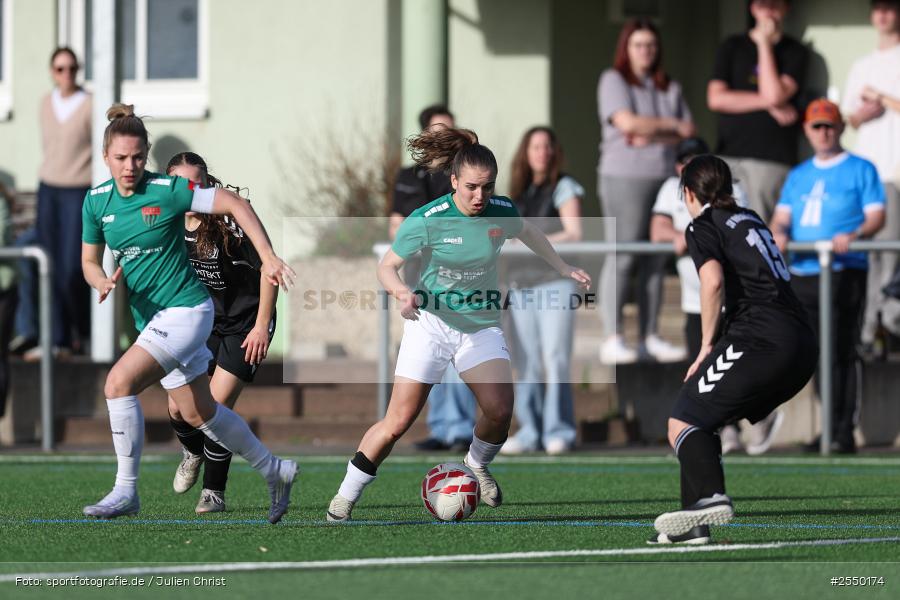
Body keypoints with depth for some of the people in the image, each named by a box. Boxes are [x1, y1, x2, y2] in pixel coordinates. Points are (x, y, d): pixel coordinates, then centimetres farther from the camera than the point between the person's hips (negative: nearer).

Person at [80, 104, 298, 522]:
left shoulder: (167, 190, -16)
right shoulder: (96, 201, 1)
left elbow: (235, 205, -11)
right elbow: (89, 261, 11)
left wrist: (268, 259, -18)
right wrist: (103, 281, -13)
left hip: (184, 310, -8)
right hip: (150, 318, 8)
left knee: (119, 382, -23)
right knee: (199, 413, 18)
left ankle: (125, 491, -15)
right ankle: (274, 470, 36)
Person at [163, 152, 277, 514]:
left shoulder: (229, 221, -22)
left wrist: (262, 326, -16)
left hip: (246, 325, -5)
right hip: (204, 324, 5)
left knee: (217, 406, -13)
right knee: (178, 408, -1)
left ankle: (214, 492, 5)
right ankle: (194, 453, 35)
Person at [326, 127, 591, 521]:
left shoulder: (502, 211, -8)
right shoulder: (426, 220, -19)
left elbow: (528, 233, 16)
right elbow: (387, 265, -11)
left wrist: (563, 269, 20)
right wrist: (400, 291, -31)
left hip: (481, 323, 3)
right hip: (431, 322, -3)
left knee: (500, 410, -16)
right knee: (398, 421, -9)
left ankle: (477, 465, 17)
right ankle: (345, 497, 6)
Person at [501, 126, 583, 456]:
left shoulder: (564, 187, 2)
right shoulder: (520, 191, 19)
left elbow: (573, 234, -7)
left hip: (555, 280, -5)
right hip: (521, 281, 5)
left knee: (555, 358, -10)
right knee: (527, 362, 2)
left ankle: (558, 431, -8)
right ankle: (529, 431, 4)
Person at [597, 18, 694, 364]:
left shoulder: (670, 88, 18)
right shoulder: (614, 81, 3)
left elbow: (688, 132, 9)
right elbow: (627, 122, -11)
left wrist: (652, 137, -9)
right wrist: (672, 125, 0)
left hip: (663, 178, 5)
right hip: (624, 177, -5)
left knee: (655, 261, 3)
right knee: (621, 257, -9)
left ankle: (650, 337, 6)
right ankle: (612, 340, -10)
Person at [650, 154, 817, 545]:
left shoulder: (703, 225, 4)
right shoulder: (750, 220, 27)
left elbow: (713, 280, -13)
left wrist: (707, 346, -6)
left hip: (761, 338, -8)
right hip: (802, 345, 8)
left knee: (681, 424, -9)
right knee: (704, 421, 17)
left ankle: (710, 497, -35)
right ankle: (694, 523, 7)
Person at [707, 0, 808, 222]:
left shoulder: (795, 52, 8)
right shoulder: (732, 47, 15)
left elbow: (775, 94, -9)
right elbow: (716, 98, 3)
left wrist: (765, 45, -2)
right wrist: (767, 103, -5)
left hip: (772, 159, -2)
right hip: (729, 154, 2)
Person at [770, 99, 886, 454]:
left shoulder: (861, 170, 6)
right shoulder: (798, 176, 21)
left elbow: (876, 217, -2)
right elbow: (782, 218, 16)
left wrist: (853, 235, -22)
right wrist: (779, 232, -8)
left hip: (844, 273, -5)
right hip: (802, 275, 5)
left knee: (842, 353, -11)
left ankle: (845, 430, -13)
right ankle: (831, 427, 10)